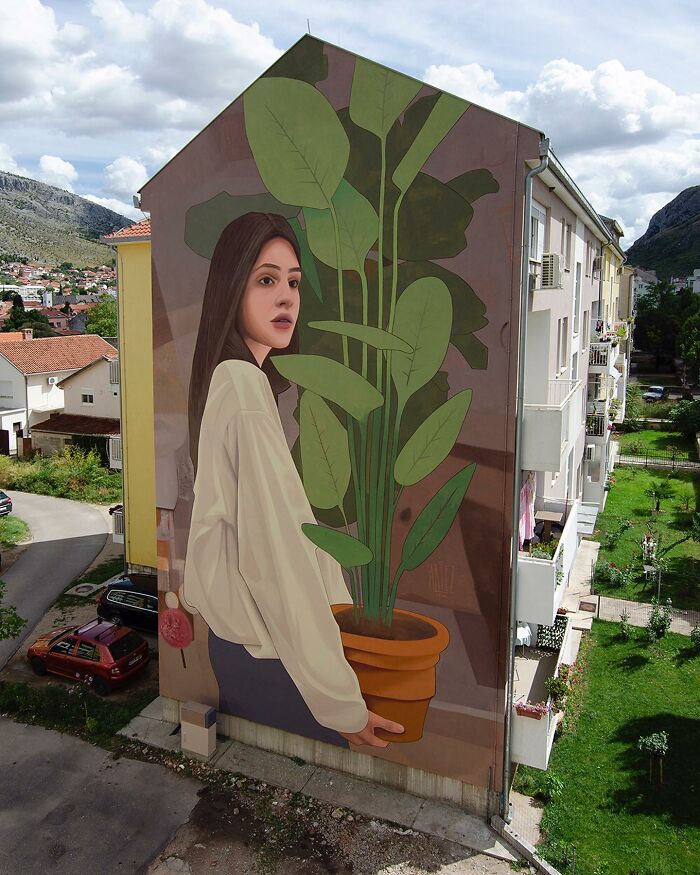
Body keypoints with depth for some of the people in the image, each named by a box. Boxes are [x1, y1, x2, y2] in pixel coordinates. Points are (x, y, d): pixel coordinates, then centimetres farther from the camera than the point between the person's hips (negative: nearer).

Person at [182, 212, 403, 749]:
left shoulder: (239, 380, 10)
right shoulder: (244, 385, -20)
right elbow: (275, 552, -23)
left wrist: (338, 605, 11)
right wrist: (341, 703, -19)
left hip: (243, 639, 9)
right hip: (269, 657, -9)